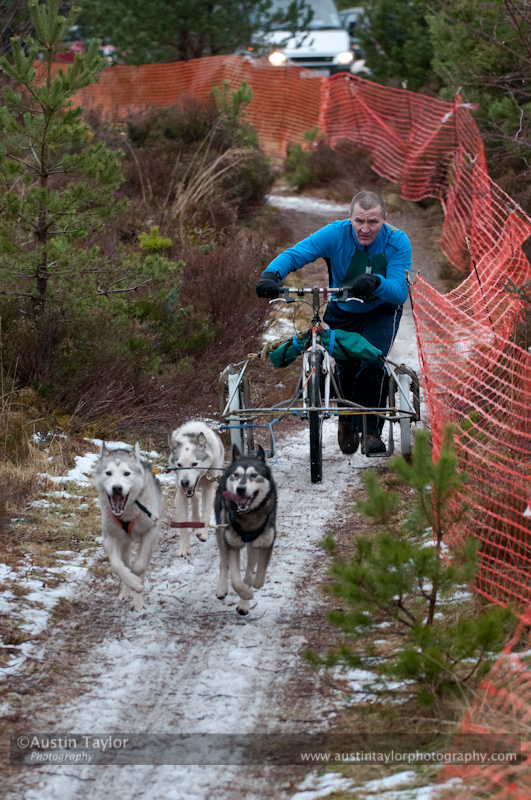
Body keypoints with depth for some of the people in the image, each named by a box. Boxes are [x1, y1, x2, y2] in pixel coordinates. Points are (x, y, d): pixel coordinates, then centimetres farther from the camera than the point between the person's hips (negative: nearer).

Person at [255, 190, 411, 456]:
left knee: (372, 363, -23)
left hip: (381, 313, -1)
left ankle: (370, 429, -6)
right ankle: (347, 418, 18)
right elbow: (294, 254, -29)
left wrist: (376, 283, -54)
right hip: (342, 314, 1)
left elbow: (400, 292, -32)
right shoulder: (336, 234, -23)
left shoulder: (397, 242, -24)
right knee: (346, 365, -13)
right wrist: (271, 274, -50)